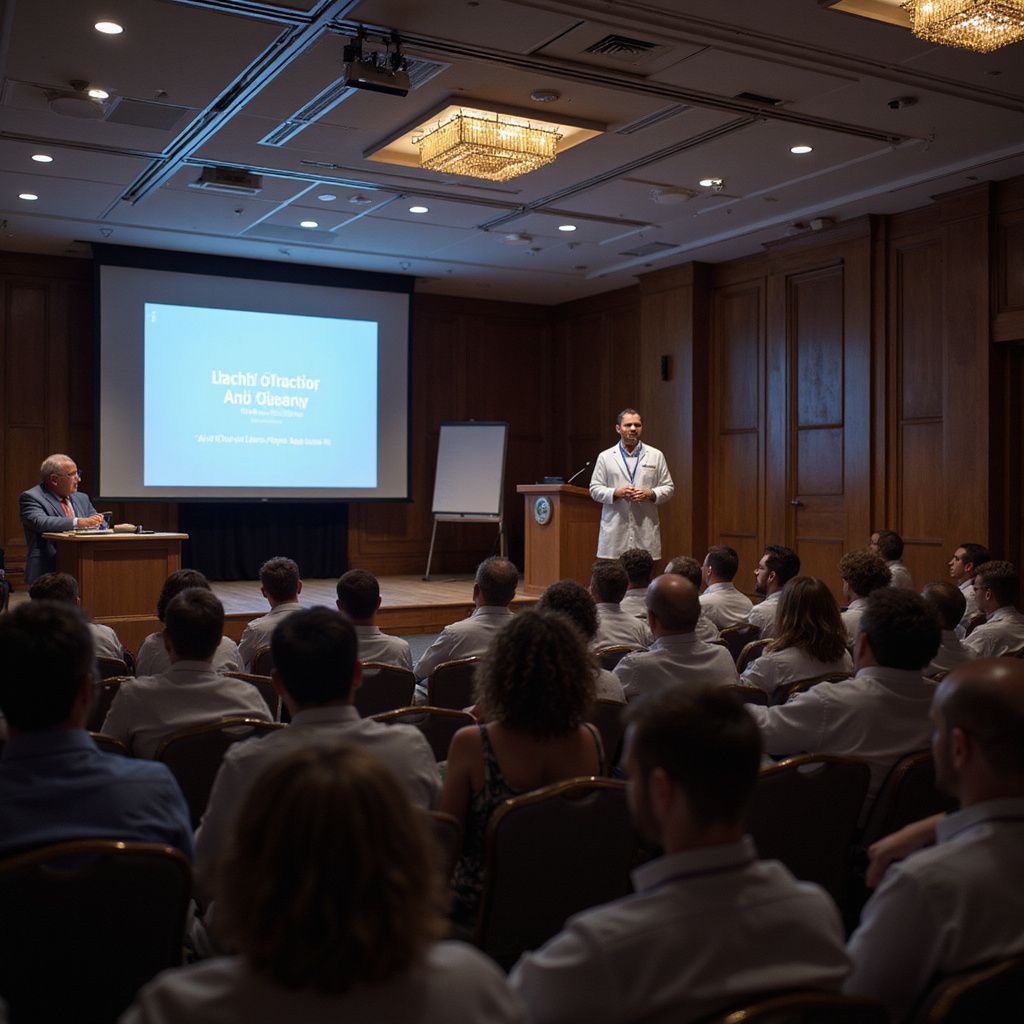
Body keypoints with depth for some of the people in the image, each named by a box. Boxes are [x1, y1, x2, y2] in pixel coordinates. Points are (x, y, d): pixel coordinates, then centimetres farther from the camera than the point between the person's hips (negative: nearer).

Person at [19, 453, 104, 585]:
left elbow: (101, 524, 18)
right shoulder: (30, 497, 0)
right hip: (50, 571, -6)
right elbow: (40, 522, -18)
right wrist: (78, 522, -25)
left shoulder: (82, 498, 20)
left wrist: (97, 522, -6)